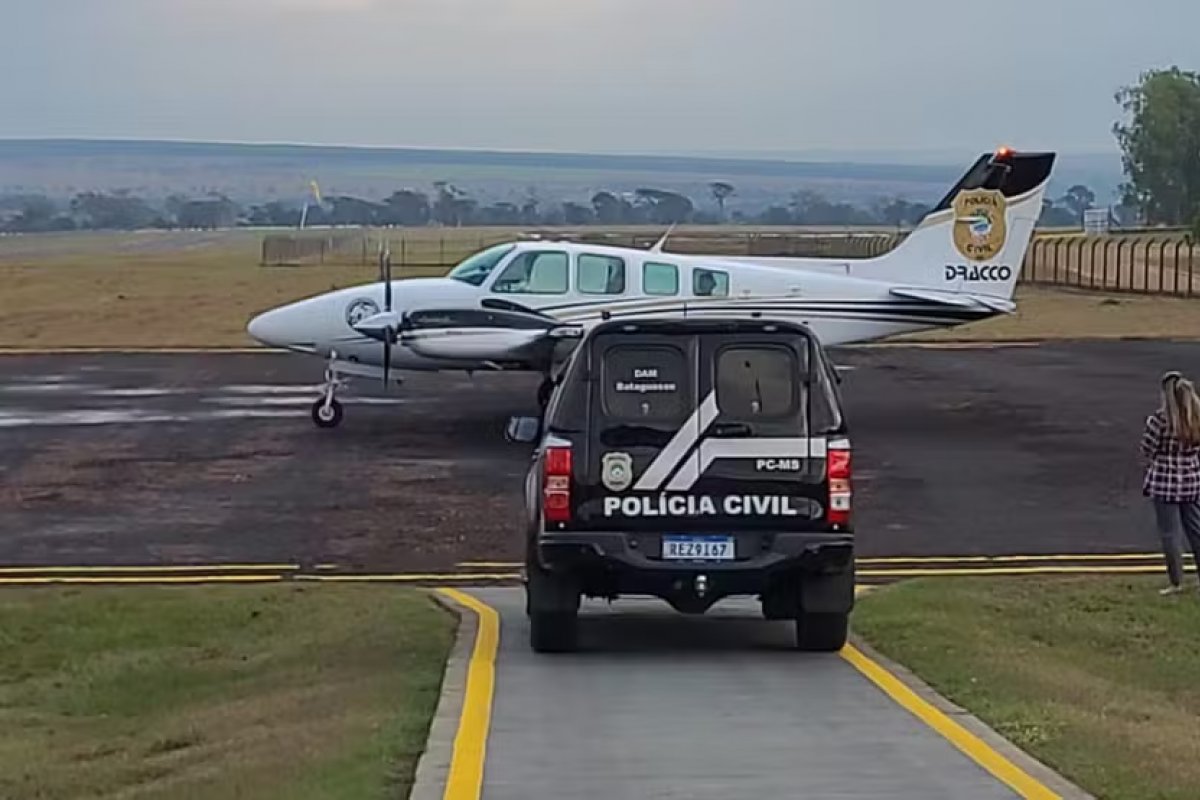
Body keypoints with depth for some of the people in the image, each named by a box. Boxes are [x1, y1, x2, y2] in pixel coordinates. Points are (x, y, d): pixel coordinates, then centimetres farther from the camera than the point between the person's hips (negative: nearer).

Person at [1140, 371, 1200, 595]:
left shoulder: (1161, 418, -18)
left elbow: (1147, 448, -10)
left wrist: (1149, 425, 5)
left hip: (1164, 480, -5)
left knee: (1168, 533, 4)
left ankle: (1176, 582, 6)